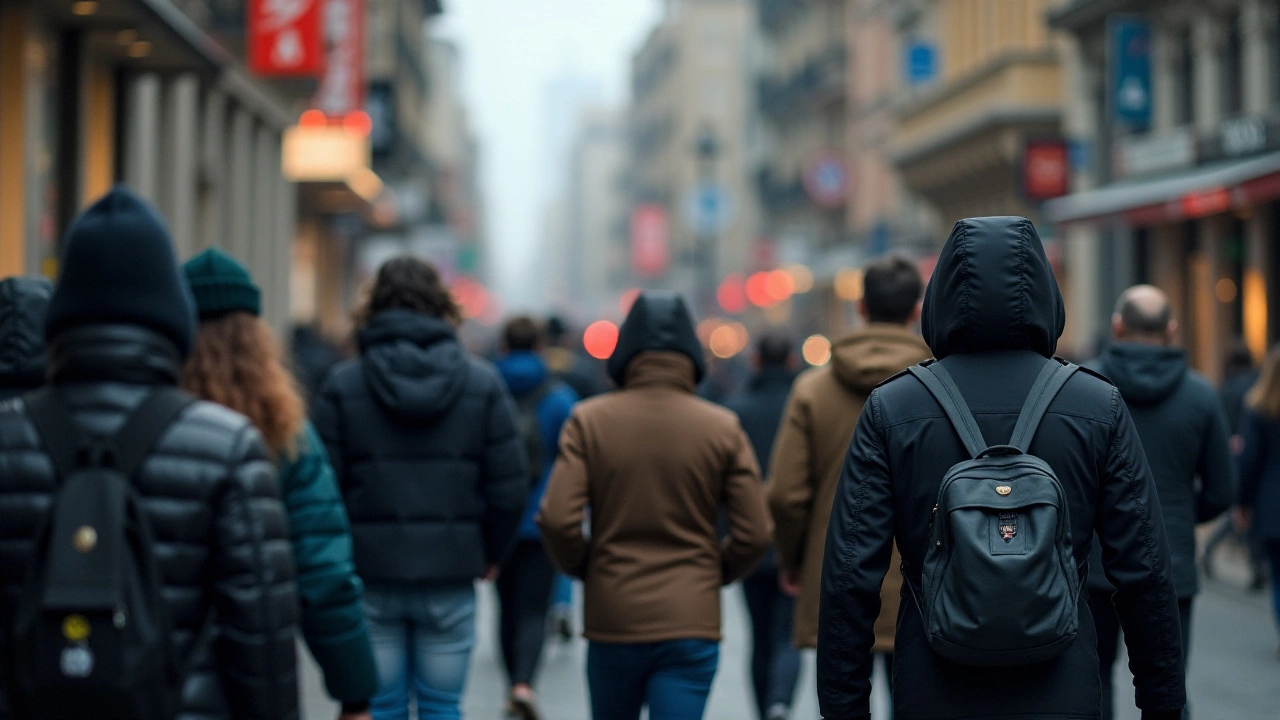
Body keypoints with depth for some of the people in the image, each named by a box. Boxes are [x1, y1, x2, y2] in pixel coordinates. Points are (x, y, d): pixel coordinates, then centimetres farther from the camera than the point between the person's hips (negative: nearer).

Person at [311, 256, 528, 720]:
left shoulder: (342, 384, -2)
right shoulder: (482, 383, 1)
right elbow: (509, 486, -2)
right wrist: (492, 554, 14)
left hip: (369, 572, -1)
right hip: (450, 575, 1)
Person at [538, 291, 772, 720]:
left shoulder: (589, 420, -4)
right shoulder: (723, 428, -3)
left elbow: (557, 520, -11)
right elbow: (755, 535, -5)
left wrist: (582, 567, 9)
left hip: (612, 619, 1)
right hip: (691, 621, -1)